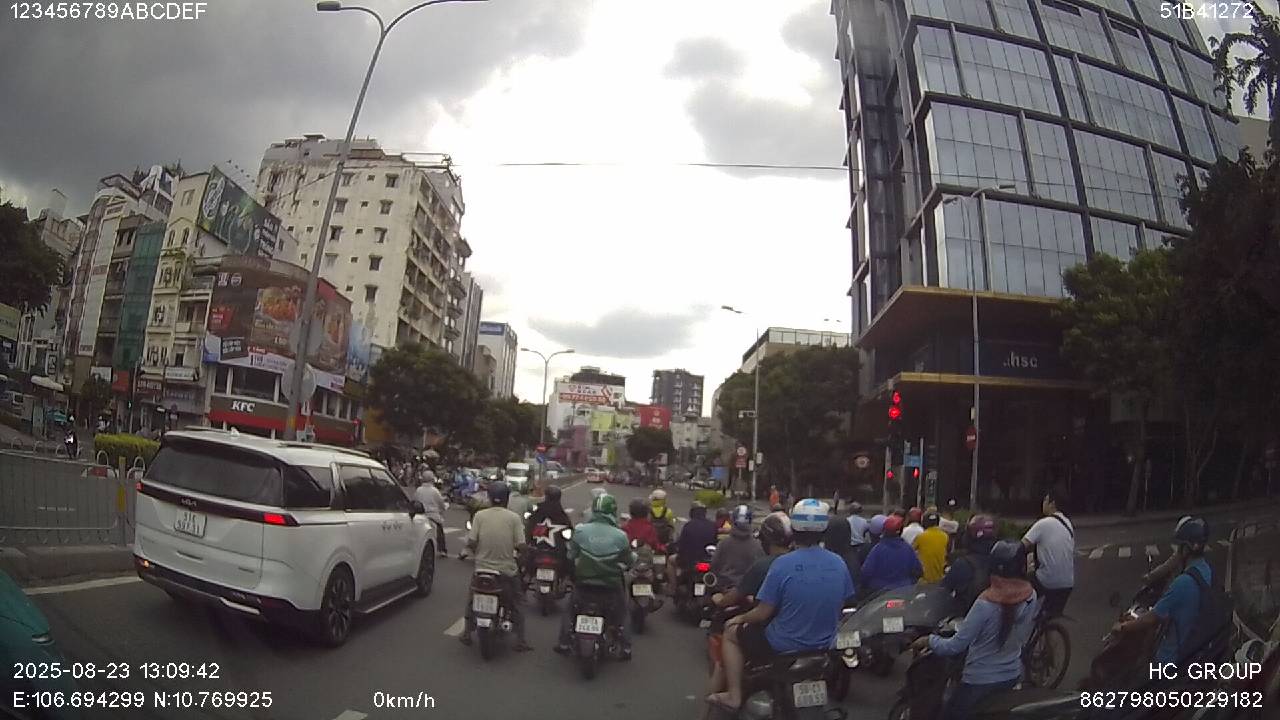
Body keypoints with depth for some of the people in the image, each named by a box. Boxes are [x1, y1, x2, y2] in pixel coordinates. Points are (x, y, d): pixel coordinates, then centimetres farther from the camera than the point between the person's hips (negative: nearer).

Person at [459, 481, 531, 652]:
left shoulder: (480, 515, -6)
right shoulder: (514, 518, -8)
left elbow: (471, 543, -9)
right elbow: (521, 546, -12)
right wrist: (519, 551, 11)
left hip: (482, 568, 1)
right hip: (507, 570, -1)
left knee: (472, 599, 25)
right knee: (515, 604, 15)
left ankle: (467, 633, 30)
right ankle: (520, 640, 13)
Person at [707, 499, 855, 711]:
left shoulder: (782, 564, -20)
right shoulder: (839, 564, -7)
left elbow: (762, 614, -15)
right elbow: (840, 607, 6)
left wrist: (740, 618, 5)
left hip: (784, 647, -5)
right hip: (825, 645, 5)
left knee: (731, 632, 17)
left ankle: (734, 695, 17)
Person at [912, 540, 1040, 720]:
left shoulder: (986, 604, -29)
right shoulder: (1032, 596, -11)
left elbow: (955, 646, -23)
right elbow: (1024, 636, 7)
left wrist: (929, 641, -7)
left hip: (980, 681, -6)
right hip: (1013, 675, 7)